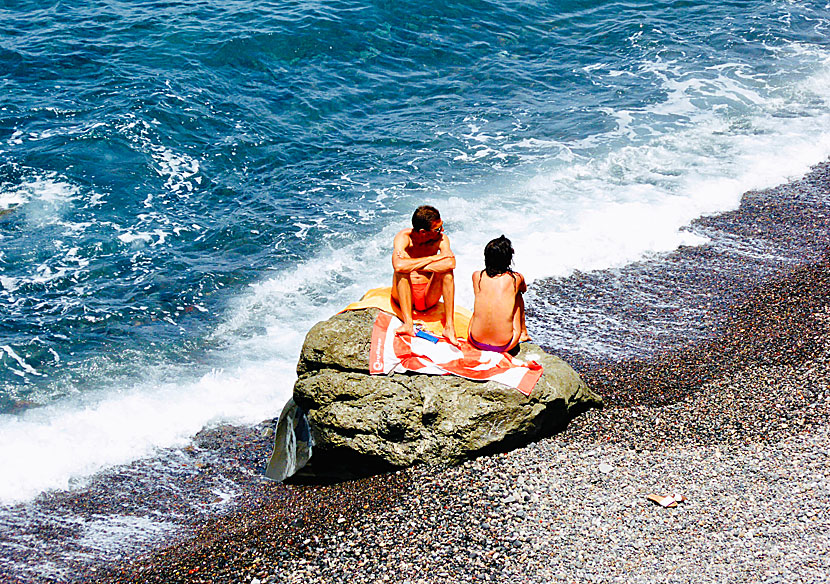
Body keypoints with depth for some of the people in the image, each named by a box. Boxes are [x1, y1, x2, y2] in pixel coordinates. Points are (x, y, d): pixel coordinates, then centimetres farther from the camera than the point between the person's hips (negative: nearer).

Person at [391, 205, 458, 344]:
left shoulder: (441, 238, -9)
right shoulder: (403, 237, -14)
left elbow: (451, 263, -29)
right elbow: (398, 265, -35)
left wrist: (414, 265, -27)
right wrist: (432, 258, -27)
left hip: (428, 297, 1)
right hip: (404, 296, -1)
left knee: (446, 270, -22)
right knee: (402, 270, -27)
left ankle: (449, 326, -27)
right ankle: (408, 324, -35)